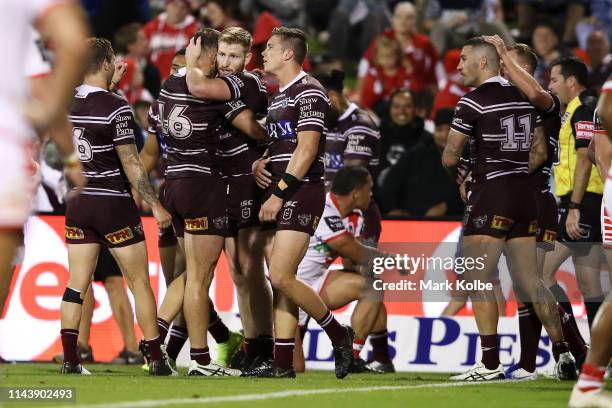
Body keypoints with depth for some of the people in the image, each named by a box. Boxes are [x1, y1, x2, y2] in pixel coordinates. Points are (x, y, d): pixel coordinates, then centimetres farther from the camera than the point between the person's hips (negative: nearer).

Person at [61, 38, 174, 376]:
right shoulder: (116, 108, -14)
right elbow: (131, 165, -13)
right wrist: (156, 205, -7)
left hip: (77, 204, 5)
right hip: (113, 205, -5)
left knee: (77, 283, 5)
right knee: (139, 282, 4)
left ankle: (70, 360, -2)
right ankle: (157, 359, 6)